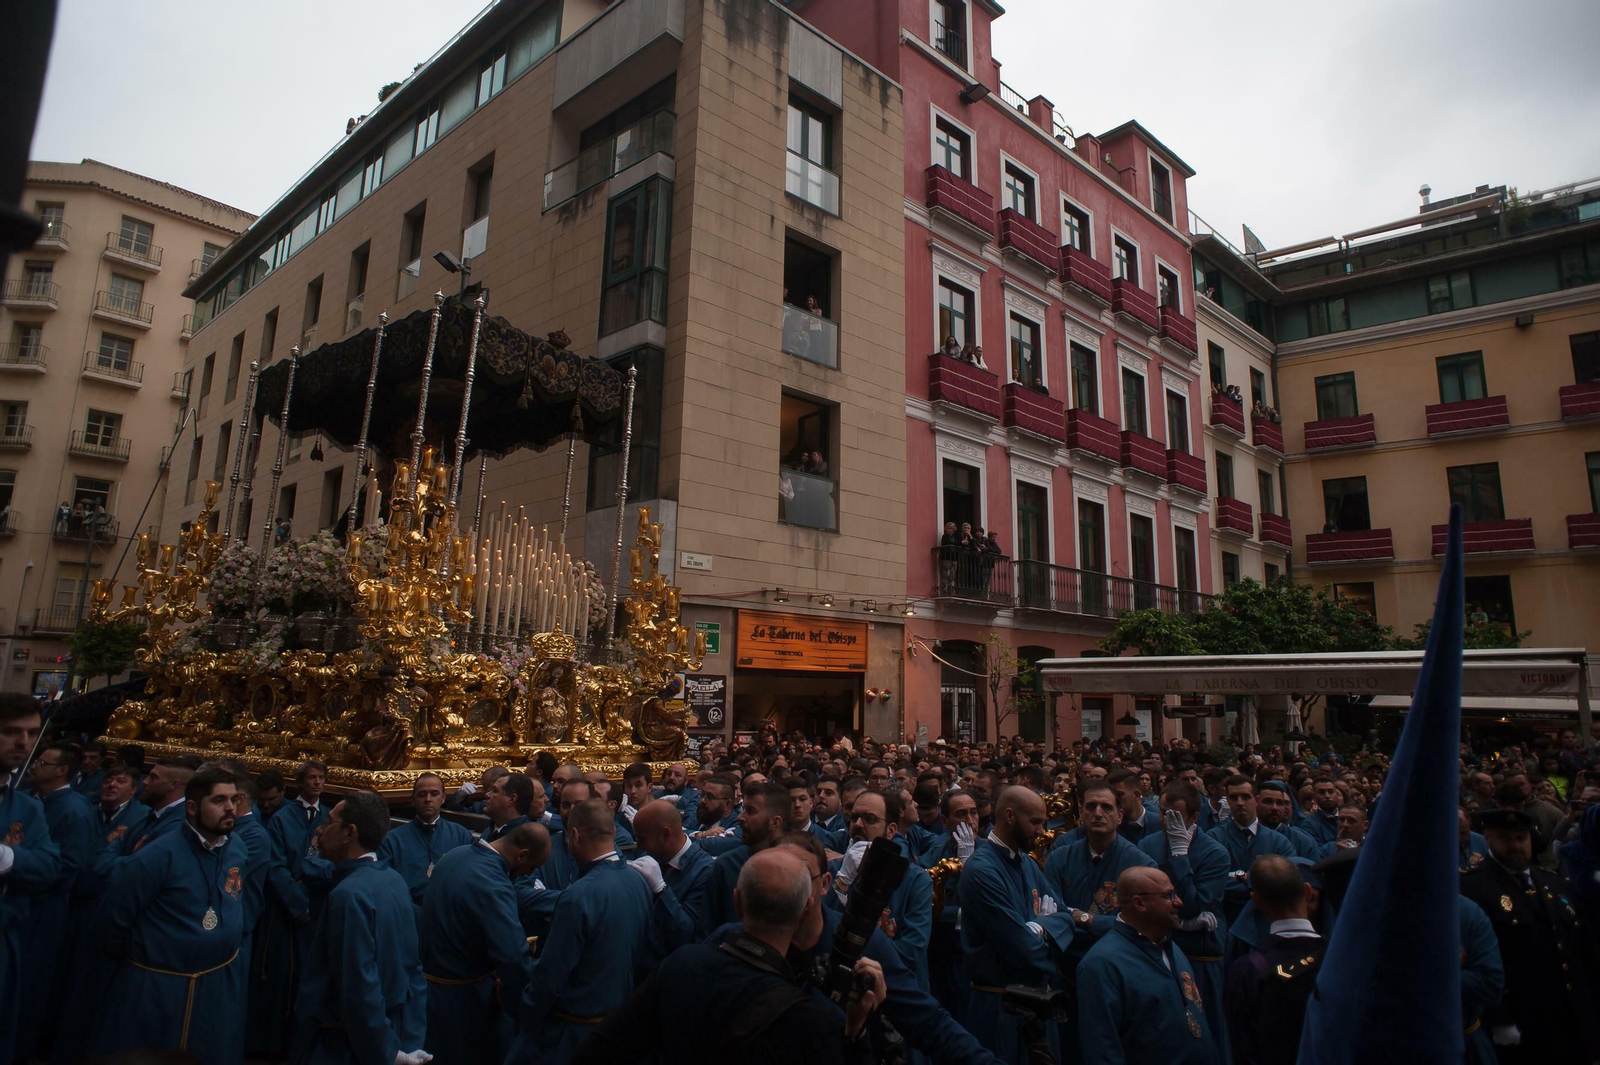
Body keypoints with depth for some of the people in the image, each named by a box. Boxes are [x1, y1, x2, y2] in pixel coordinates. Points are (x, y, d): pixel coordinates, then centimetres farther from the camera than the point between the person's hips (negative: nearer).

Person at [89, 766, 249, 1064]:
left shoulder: (238, 848, -4)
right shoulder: (158, 857, -21)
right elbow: (113, 920, -11)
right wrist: (136, 959, 4)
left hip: (221, 985, 5)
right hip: (155, 988, -5)